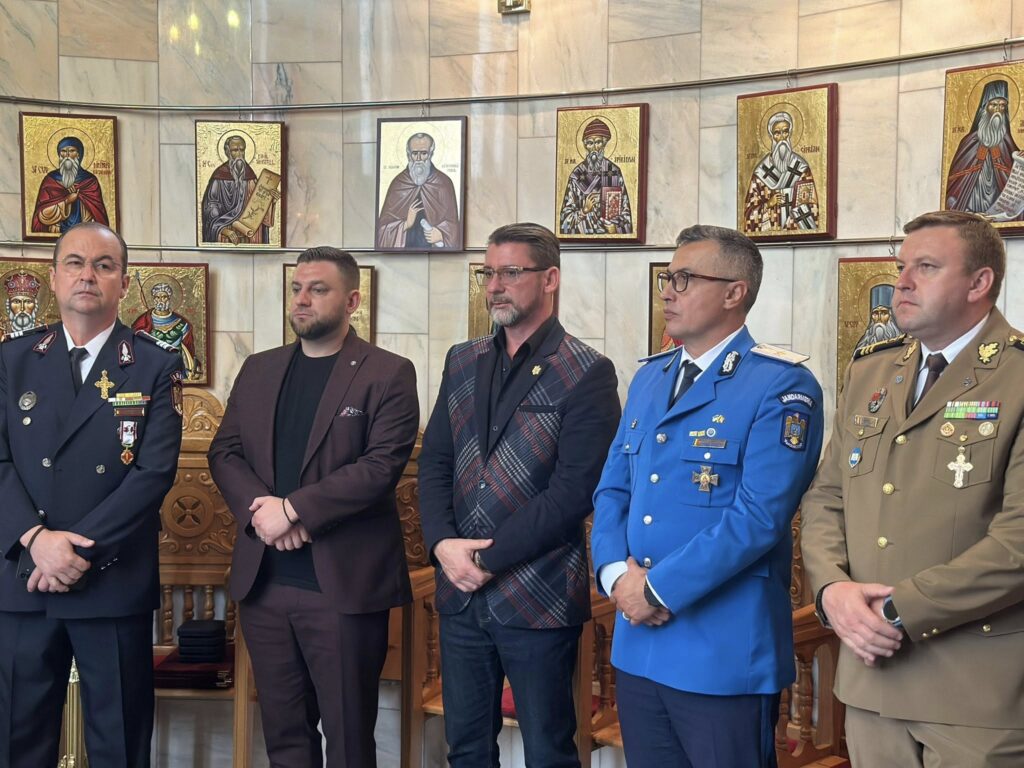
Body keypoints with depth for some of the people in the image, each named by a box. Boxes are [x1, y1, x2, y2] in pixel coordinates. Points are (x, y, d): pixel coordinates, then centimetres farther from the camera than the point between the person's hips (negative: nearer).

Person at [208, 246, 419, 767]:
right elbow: (224, 452, 10)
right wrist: (258, 506, -10)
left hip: (344, 584, -5)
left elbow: (383, 464, -14)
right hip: (263, 581, 5)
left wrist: (293, 508, -17)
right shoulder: (258, 370, 14)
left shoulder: (387, 374, -4)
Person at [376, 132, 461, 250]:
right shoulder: (397, 184, 5)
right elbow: (384, 226, 4)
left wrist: (441, 235, -15)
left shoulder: (444, 183, 2)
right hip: (404, 247, 1)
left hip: (435, 248, -1)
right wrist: (406, 224, -13)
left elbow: (452, 223, 5)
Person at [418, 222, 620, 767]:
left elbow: (573, 492, -15)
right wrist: (443, 544, -8)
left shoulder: (586, 374, -9)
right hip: (461, 593, 6)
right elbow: (434, 462, 9)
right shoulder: (462, 362, 11)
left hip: (538, 599, -5)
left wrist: (488, 560, -14)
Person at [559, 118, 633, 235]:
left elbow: (625, 209, 8)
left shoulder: (614, 172, 4)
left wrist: (615, 226, -6)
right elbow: (566, 214, 3)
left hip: (611, 233, 1)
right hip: (583, 233, -1)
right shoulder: (577, 175, 1)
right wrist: (584, 210, -12)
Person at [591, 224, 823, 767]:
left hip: (725, 651, -7)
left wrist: (660, 588, -17)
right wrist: (617, 575, -7)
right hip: (638, 645, 7)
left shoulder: (781, 387, -11)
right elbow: (612, 489, 11)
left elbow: (760, 515, -19)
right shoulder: (648, 379, 13)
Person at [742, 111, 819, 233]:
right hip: (769, 229, 0)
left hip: (797, 229, 0)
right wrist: (769, 203, -11)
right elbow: (750, 207, 3)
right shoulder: (761, 170, 3)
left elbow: (810, 202, 3)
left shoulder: (801, 167, 4)